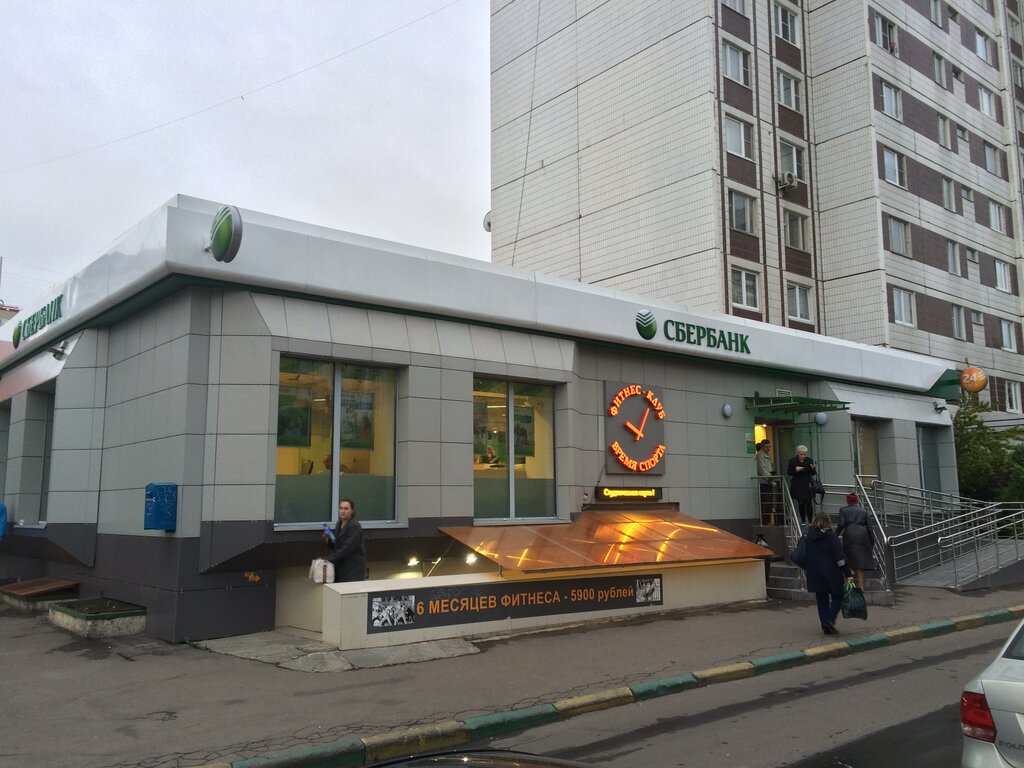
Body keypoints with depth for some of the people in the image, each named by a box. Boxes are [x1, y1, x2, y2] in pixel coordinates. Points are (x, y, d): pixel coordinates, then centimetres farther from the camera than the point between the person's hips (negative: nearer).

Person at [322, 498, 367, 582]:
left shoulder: (355, 526, -15)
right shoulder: (339, 524, 10)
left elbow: (347, 548, -21)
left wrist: (328, 559, -20)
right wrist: (328, 540, -3)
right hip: (340, 566, 7)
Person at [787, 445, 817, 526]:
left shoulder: (809, 460, 1)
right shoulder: (792, 461, -3)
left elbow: (813, 473, 5)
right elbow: (788, 473, -1)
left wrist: (813, 469, -17)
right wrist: (795, 470, -19)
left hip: (807, 485, 0)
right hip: (797, 486, 0)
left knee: (808, 503, -8)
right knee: (801, 503, 2)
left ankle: (810, 521, -1)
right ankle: (803, 520, 15)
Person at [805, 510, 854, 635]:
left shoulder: (809, 536, 3)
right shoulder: (831, 536, -10)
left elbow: (805, 556, 9)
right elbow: (840, 556, -14)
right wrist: (848, 574, -12)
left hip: (815, 574, 4)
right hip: (831, 573, -4)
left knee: (822, 600, 11)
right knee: (837, 597, 7)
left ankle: (825, 626, 9)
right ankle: (830, 620, -12)